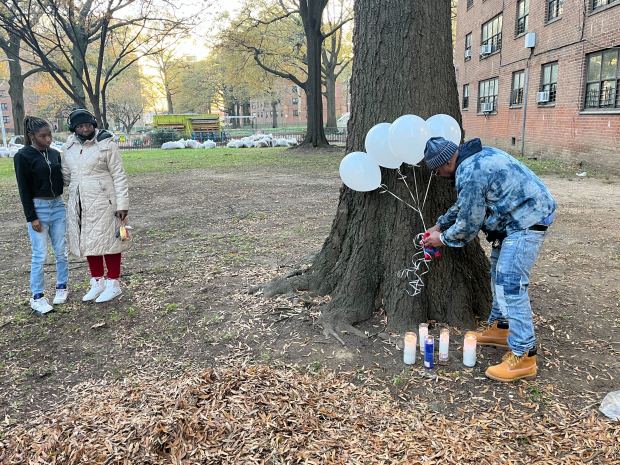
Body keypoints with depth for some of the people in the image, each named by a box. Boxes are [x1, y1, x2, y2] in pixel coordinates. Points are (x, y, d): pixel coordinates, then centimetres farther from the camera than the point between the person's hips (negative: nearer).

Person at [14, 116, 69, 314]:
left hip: (58, 206, 5)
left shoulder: (55, 154, 6)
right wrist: (32, 217, -12)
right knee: (40, 255, -1)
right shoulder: (23, 156, -8)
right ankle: (37, 297, 11)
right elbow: (24, 189, -9)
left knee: (61, 251, 10)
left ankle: (62, 287, 26)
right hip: (38, 208, -5)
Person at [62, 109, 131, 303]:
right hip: (79, 204, 6)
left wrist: (122, 204, -14)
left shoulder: (106, 145, -9)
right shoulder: (70, 147, 8)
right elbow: (66, 174, 21)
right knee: (88, 243, 13)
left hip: (103, 203, -6)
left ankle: (113, 284, 14)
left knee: (107, 241, 1)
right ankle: (97, 283, 26)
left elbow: (119, 176, -10)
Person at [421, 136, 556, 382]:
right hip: (518, 216, 11)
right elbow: (463, 204, 21)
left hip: (527, 220, -11)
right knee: (499, 271, 20)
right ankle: (499, 327, 34)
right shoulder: (475, 156, 9)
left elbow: (467, 225, -15)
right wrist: (439, 226, 21)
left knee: (509, 283, -15)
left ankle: (523, 357, -11)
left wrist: (442, 239, 2)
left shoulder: (470, 174, -23)